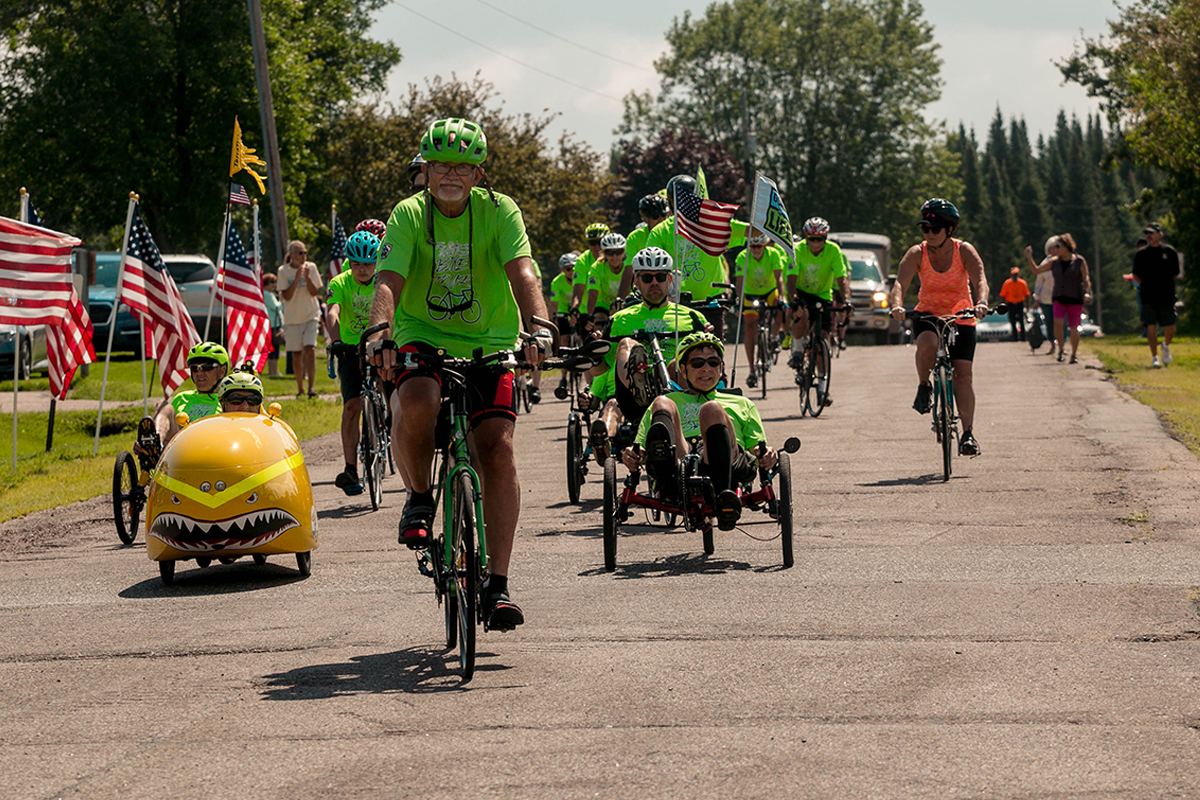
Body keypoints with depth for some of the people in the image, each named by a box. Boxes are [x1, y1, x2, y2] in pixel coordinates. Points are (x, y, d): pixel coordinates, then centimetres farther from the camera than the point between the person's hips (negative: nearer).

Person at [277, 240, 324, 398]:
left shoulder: (311, 267, 0)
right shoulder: (283, 271, -3)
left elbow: (314, 292, -3)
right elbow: (287, 296, -10)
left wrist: (307, 277, -18)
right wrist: (297, 278, -20)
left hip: (311, 315, 0)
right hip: (292, 318, 0)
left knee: (310, 350, -15)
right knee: (296, 354, 5)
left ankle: (311, 387, -16)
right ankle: (300, 388, 20)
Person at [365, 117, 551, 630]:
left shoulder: (499, 211, -8)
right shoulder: (409, 216, -8)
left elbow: (521, 272, -22)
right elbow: (388, 281, -20)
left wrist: (537, 328, -41)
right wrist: (380, 334, -41)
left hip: (489, 343, 1)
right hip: (422, 337, -1)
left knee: (498, 450, -15)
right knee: (415, 404, -34)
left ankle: (497, 584, -10)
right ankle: (419, 500, -5)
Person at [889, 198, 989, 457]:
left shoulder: (964, 251, -13)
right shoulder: (917, 254, -11)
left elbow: (980, 280, -26)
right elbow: (901, 282, -23)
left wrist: (981, 303, -48)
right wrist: (897, 305, -45)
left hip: (961, 317, 0)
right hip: (927, 315, 0)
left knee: (963, 373, -11)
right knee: (927, 343, -35)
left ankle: (968, 433, -7)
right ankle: (924, 387, -8)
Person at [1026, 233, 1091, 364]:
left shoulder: (1079, 261, -3)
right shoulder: (1054, 262, 6)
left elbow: (1086, 279, -1)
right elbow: (1036, 270, 9)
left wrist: (1087, 293, -16)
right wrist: (1029, 258, -4)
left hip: (1075, 299, -2)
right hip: (1059, 298, 2)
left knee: (1073, 327, 0)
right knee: (1058, 322, -20)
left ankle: (1074, 354, 15)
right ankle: (1061, 349, -2)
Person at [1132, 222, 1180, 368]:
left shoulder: (1169, 251, 3)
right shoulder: (1141, 254, 4)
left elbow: (1175, 273, 10)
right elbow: (1136, 275, 11)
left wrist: (1164, 284, 4)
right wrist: (1146, 285, 0)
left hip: (1167, 296, 0)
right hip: (1148, 297, 0)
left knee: (1170, 327, 2)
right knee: (1151, 327, -5)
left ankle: (1166, 346, 32)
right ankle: (1154, 358, 2)